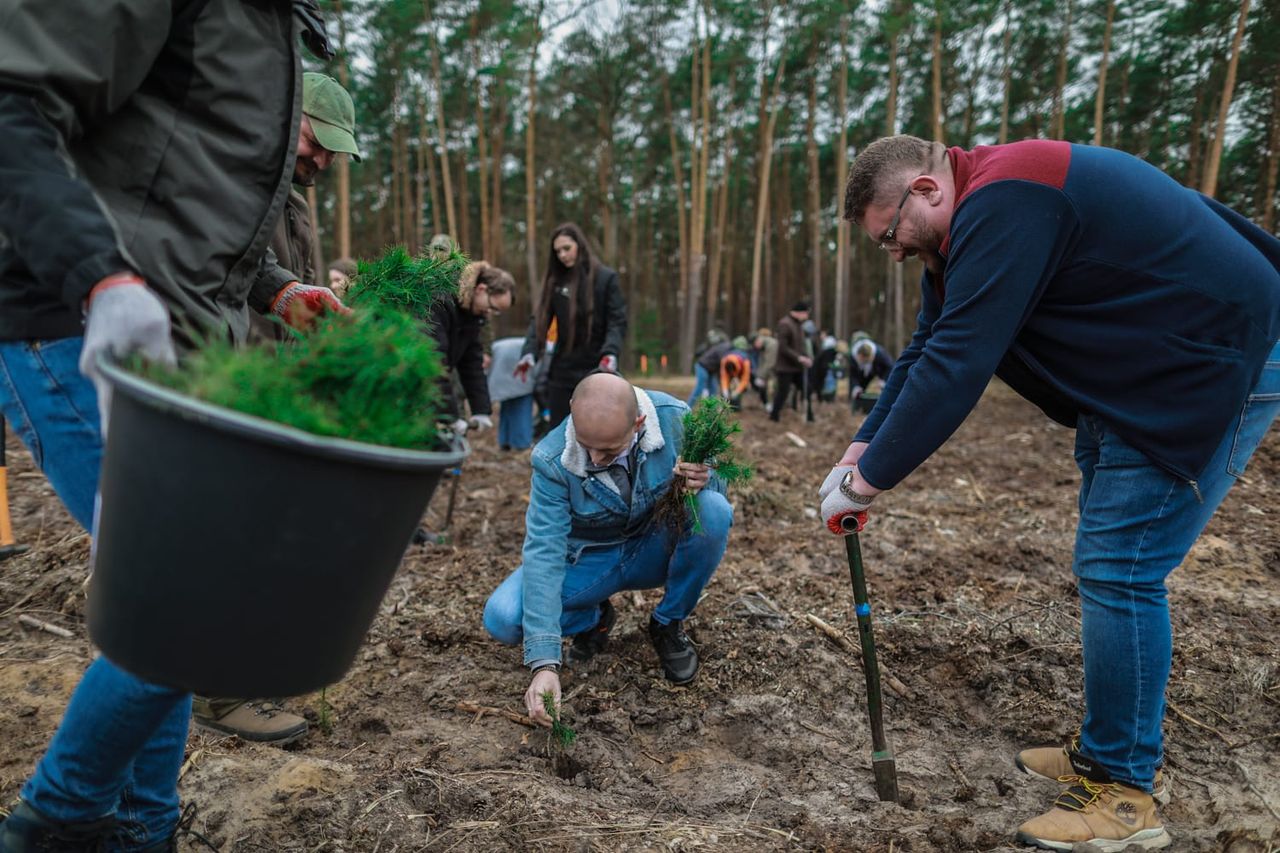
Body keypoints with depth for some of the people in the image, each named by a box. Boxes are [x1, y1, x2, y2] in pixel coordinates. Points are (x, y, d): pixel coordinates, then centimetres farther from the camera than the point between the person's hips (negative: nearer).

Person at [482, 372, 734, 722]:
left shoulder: (674, 418, -24)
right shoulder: (553, 460, -27)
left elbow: (717, 481, -8)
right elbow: (544, 553, -30)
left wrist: (703, 480, -36)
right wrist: (545, 664, -38)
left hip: (656, 550, 1)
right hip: (587, 560, -1)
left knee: (713, 511, -31)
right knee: (503, 619, -26)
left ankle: (668, 625, -4)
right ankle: (593, 620, 8)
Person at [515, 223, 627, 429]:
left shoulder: (606, 278, -4)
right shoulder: (554, 280, 8)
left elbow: (617, 322, -9)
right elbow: (540, 319, 3)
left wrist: (610, 353, -27)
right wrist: (529, 352, -14)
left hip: (597, 370, -3)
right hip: (562, 370, 4)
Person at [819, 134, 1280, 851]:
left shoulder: (1002, 205, -25)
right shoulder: (972, 223, 8)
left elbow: (956, 365, -30)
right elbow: (927, 351, 10)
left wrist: (867, 482, -22)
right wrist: (861, 451, 2)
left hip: (1213, 369, -11)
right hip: (1133, 379, 11)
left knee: (1120, 568, -9)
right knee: (1108, 563, 14)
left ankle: (1124, 795, 5)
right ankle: (1118, 750, 27)